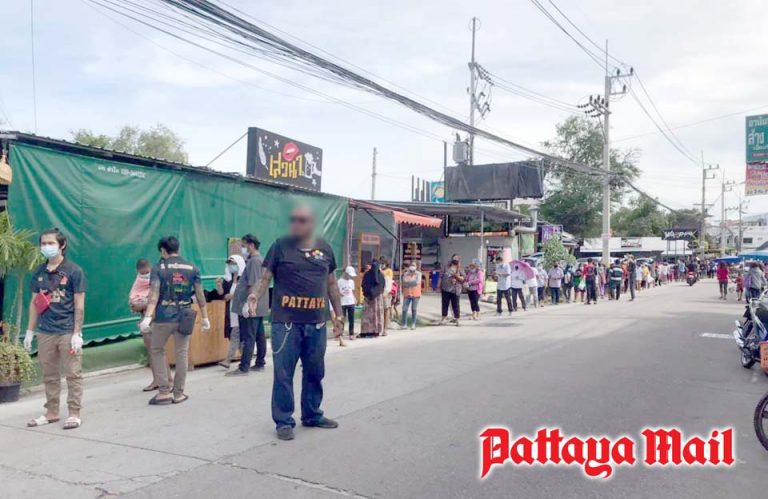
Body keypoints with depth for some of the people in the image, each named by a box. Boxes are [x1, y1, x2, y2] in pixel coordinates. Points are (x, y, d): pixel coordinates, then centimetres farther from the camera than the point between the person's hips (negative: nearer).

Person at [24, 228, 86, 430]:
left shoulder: (73, 271, -5)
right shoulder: (39, 272, 9)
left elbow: (79, 305, -6)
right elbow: (34, 303, 15)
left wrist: (77, 333, -10)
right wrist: (30, 331, 12)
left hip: (67, 332, -5)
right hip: (45, 332, 5)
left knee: (73, 374, 0)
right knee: (49, 375, 13)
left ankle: (74, 414, 8)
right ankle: (51, 413, 24)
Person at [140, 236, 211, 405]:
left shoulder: (158, 268, -2)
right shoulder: (192, 268, 5)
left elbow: (154, 294, -14)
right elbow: (200, 294, 4)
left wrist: (147, 317, -20)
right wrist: (205, 317, 9)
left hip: (163, 317, -2)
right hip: (184, 317, 2)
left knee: (157, 351, 15)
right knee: (182, 354, 10)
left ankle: (164, 391, 11)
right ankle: (178, 393, 16)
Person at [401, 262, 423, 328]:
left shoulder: (418, 274, 0)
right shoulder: (405, 274, 7)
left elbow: (417, 282, -14)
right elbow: (404, 283, -5)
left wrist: (408, 282, -7)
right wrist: (413, 282, -12)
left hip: (416, 294, -2)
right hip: (407, 294, 2)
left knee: (414, 309, 3)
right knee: (404, 309, -2)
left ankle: (413, 324, 10)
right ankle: (404, 324, 5)